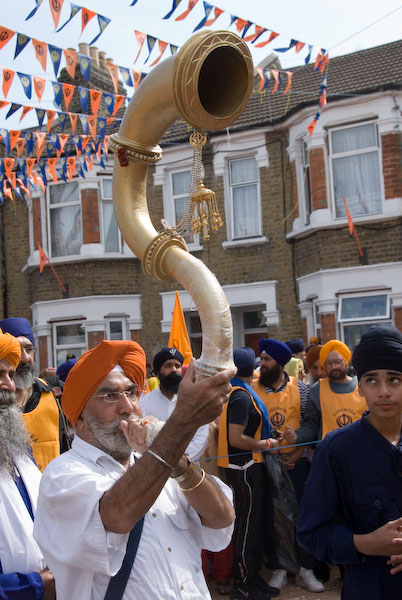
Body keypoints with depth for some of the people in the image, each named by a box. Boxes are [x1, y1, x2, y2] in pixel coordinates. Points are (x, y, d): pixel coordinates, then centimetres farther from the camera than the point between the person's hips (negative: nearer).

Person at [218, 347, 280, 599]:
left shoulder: (234, 392, 9)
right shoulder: (242, 396, -19)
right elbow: (236, 439, -25)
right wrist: (266, 444, -13)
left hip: (249, 466, 10)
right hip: (245, 467, -10)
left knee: (253, 522, 16)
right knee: (247, 524, 0)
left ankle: (252, 576, 27)